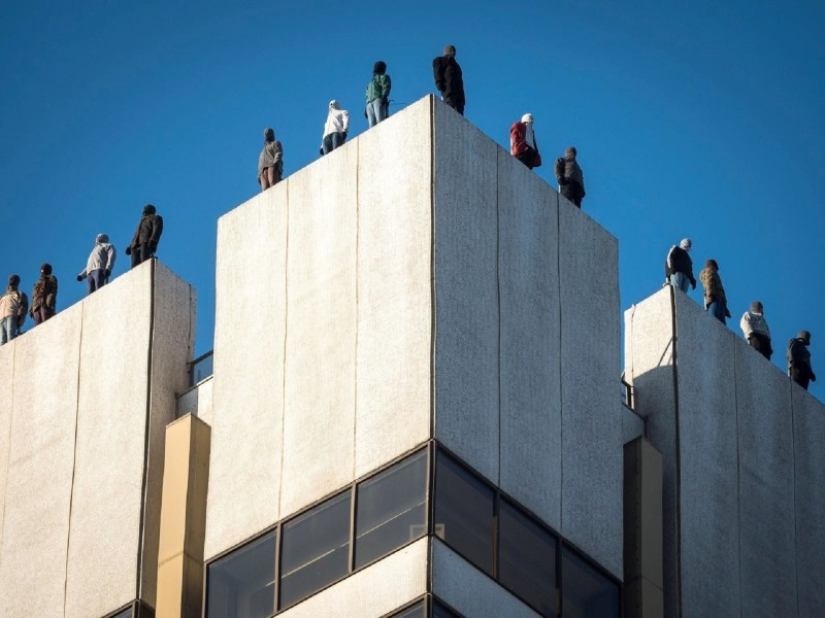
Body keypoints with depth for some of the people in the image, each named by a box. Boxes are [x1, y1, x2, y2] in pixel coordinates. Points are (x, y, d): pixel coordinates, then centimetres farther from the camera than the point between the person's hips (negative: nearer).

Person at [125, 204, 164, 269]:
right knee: (135, 266, -13)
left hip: (147, 243, -7)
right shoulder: (142, 221, 39)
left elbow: (157, 230, -1)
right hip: (136, 246, 7)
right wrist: (130, 246, 15)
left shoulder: (156, 218, 18)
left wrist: (152, 241, -18)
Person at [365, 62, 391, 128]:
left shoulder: (384, 77, 16)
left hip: (379, 100, -6)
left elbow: (387, 87, -3)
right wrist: (366, 109, 17)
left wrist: (384, 97, -22)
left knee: (380, 122, -23)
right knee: (372, 124, -13)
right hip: (370, 104, 6)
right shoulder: (372, 82, 36)